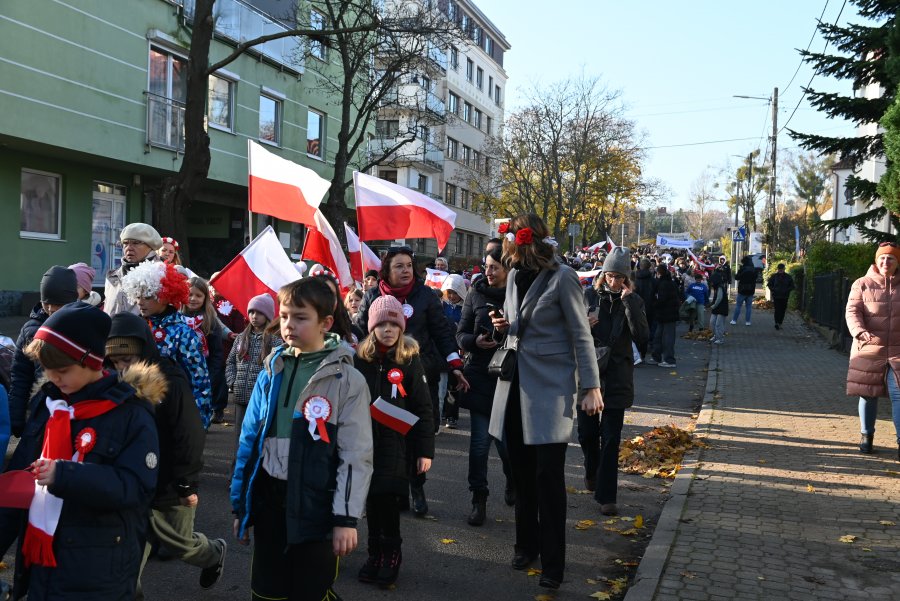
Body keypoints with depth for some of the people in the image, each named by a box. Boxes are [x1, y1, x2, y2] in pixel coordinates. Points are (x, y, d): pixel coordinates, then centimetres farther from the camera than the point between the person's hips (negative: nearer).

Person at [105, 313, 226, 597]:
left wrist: (187, 485, -17)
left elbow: (190, 438, -19)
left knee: (181, 543, 15)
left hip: (170, 488, -5)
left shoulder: (173, 384, -21)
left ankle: (215, 553, 45)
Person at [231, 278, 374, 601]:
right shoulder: (271, 373, 5)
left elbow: (356, 455, -10)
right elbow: (250, 441, 9)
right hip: (268, 502, 4)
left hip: (316, 507, -4)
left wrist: (346, 518, -14)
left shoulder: (347, 380, -9)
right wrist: (240, 506, 9)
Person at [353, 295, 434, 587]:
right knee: (372, 498, 7)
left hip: (395, 443, -2)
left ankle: (391, 554, 16)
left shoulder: (409, 361, -4)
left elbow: (423, 408, -3)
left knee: (387, 498, -4)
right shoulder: (359, 359, 2)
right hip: (364, 441, 3)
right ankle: (375, 552, 24)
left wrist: (425, 450, -6)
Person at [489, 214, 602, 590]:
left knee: (548, 475, -3)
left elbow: (581, 335, -9)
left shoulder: (561, 277, -10)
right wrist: (504, 325, 0)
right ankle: (527, 543, 29)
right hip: (516, 384, 6)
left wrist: (591, 387, -14)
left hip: (550, 387, -6)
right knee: (522, 472, 13)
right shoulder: (514, 275, 9)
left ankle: (552, 562, 8)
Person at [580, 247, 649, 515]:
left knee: (611, 439, -1)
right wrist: (584, 325, -16)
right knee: (587, 433, 12)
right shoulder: (589, 296, 1)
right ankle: (592, 472, 42)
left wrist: (628, 303, -17)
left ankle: (606, 496, 6)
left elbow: (642, 337, -12)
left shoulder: (633, 301, 1)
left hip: (616, 378, -1)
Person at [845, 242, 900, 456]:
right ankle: (866, 436, 25)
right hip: (868, 350, -1)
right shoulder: (862, 285, 0)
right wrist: (860, 332, -27)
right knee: (868, 394, 9)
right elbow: (852, 312, -10)